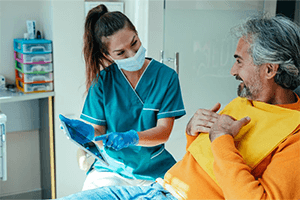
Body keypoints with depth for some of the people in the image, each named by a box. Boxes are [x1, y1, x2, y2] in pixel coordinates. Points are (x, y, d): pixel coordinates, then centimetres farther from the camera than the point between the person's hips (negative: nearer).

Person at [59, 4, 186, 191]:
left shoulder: (167, 76, -4)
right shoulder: (102, 80, -2)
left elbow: (164, 131, -10)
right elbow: (100, 133, -2)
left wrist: (131, 138, -29)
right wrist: (89, 131, -26)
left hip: (155, 170, 0)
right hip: (111, 168, 1)